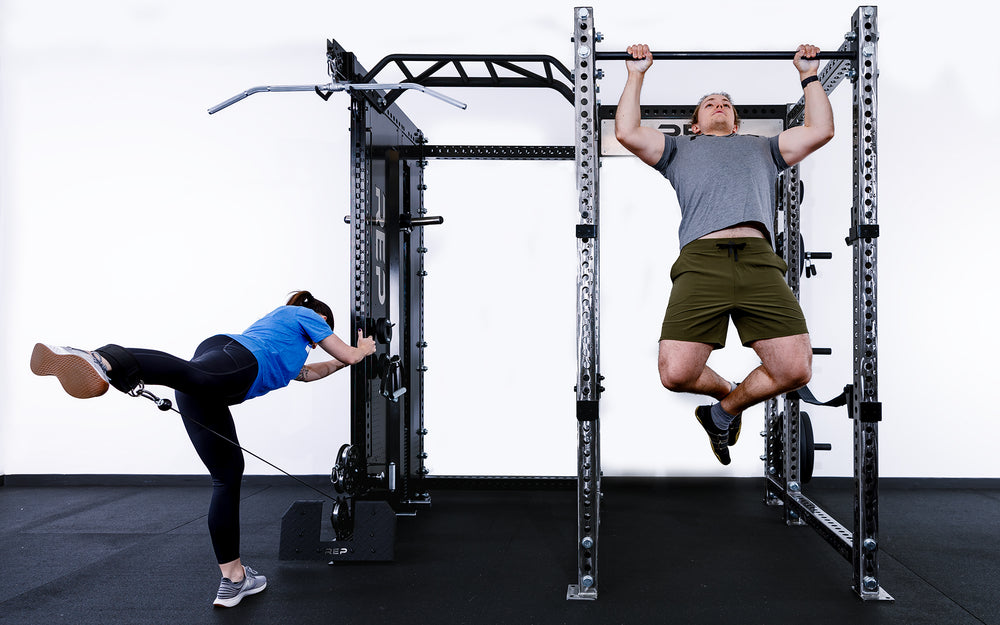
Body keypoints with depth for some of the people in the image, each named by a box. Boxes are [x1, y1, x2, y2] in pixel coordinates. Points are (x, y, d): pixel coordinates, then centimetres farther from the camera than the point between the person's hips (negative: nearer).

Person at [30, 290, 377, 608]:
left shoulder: (281, 317, 46)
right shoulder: (307, 317, 25)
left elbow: (300, 372, 60)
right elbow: (350, 355, 25)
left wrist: (338, 365, 66)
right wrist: (364, 348, 46)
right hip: (235, 361, -7)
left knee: (227, 476, 8)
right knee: (189, 372, -42)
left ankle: (233, 579, 8)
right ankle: (103, 362, -71)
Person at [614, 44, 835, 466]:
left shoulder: (762, 147, 39)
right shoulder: (680, 149, 35)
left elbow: (821, 130, 30)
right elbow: (627, 132, 21)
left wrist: (809, 75, 35)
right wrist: (636, 74, 28)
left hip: (759, 261, 2)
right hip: (701, 260, -1)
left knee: (795, 370, -15)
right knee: (676, 374, -20)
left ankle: (727, 410, 14)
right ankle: (726, 390, 16)